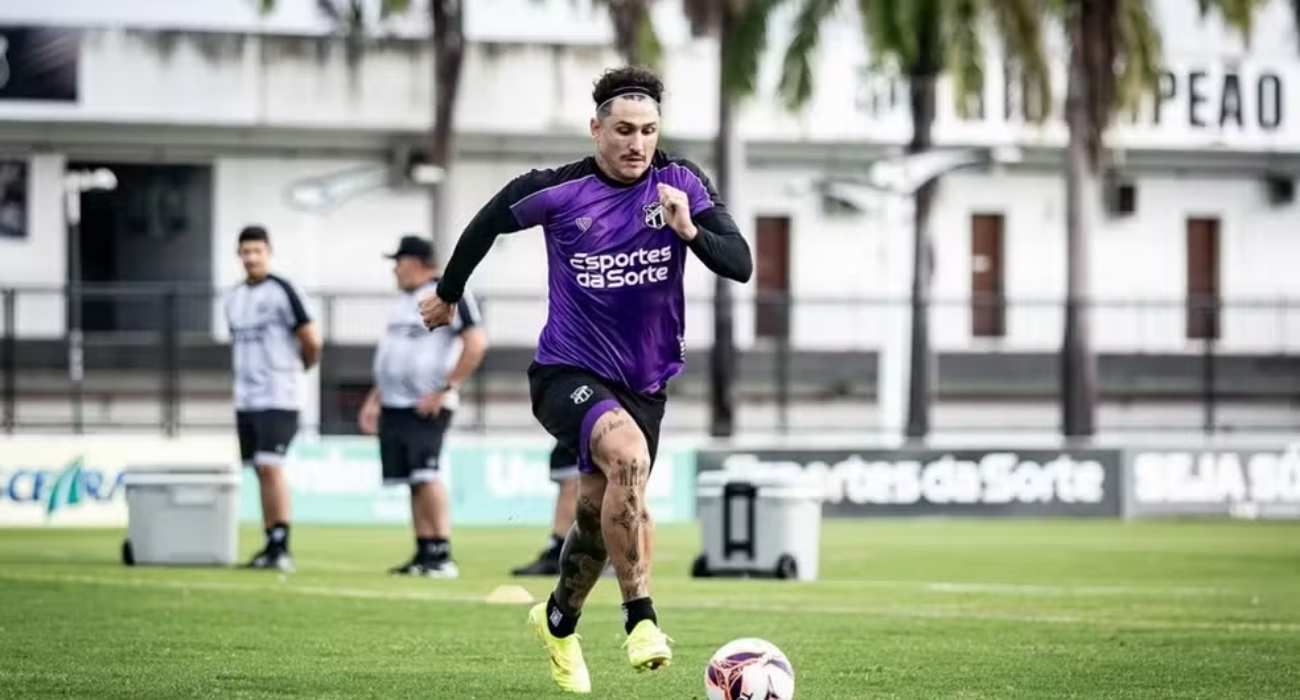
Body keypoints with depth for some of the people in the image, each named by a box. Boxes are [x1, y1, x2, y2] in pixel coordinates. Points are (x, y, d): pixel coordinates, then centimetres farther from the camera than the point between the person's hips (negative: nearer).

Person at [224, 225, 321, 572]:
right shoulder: (234, 297, 14)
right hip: (245, 399, 7)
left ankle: (282, 546, -15)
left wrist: (300, 366, 9)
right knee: (261, 472, 7)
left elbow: (311, 341, -7)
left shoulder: (281, 291, -8)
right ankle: (271, 545, 10)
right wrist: (242, 387, 16)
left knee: (271, 466, -15)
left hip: (277, 399, -7)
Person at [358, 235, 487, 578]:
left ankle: (443, 555, -18)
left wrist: (445, 389, -19)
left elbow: (476, 343, -17)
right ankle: (424, 553, 8)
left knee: (426, 475, -17)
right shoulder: (403, 303, 20)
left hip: (427, 406, -8)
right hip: (394, 405, 8)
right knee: (414, 483, 7)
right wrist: (374, 399, 21)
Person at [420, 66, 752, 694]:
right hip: (568, 374, -4)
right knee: (628, 455, -33)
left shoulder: (680, 183, -6)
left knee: (599, 512, 14)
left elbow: (740, 264, -13)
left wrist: (690, 231, -32)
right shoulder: (558, 191, -11)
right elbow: (488, 223, 8)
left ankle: (558, 621, 44)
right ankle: (641, 619, -27)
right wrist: (448, 294, 20)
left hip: (644, 382, 4)